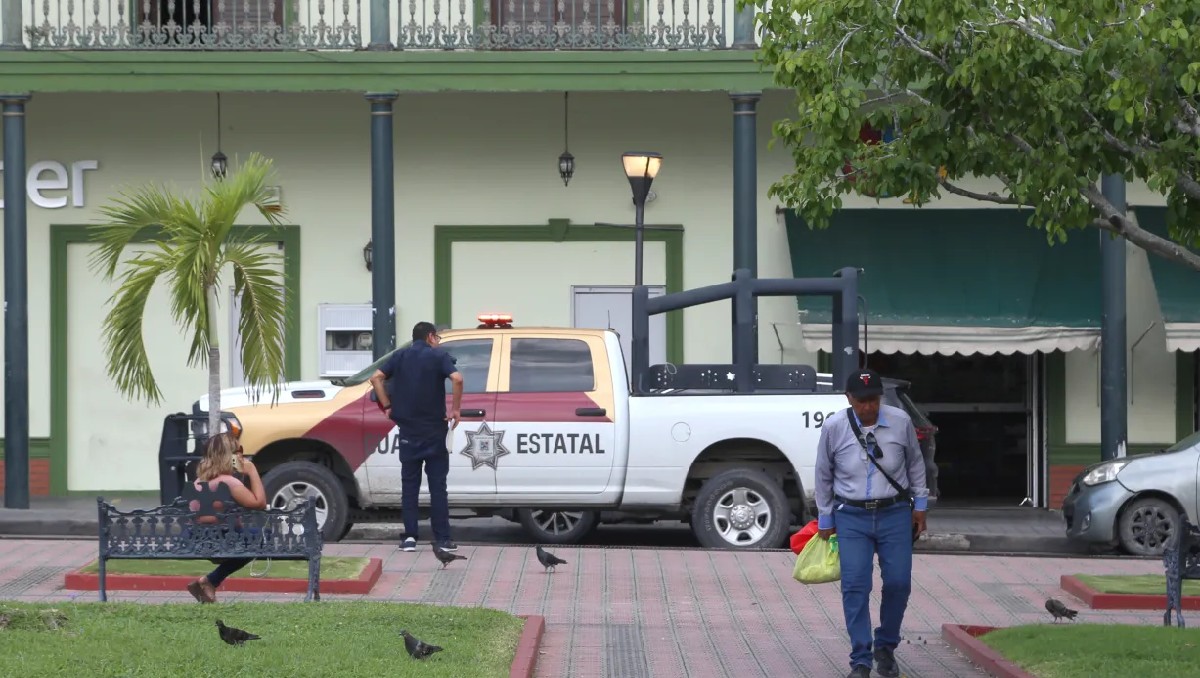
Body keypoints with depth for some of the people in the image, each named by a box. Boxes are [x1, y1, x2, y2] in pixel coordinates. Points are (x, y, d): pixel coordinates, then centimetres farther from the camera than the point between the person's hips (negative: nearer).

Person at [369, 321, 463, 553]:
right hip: (434, 429, -3)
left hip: (408, 429, 3)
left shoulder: (400, 356, 9)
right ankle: (442, 538, 1)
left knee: (409, 483, 8)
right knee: (437, 484, 2)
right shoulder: (439, 356, -2)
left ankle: (410, 536, 3)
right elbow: (457, 378, -20)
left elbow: (376, 377, -2)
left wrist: (387, 406, 4)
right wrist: (455, 409, -10)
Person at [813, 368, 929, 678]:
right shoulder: (834, 427, -7)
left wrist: (919, 504, 13)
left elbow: (915, 464, 11)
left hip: (895, 513, 1)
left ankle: (886, 647, 22)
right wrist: (825, 520, 9)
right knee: (855, 586, -8)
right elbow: (823, 476, 5)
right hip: (852, 516, -1)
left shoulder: (901, 422, -5)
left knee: (898, 583, 0)